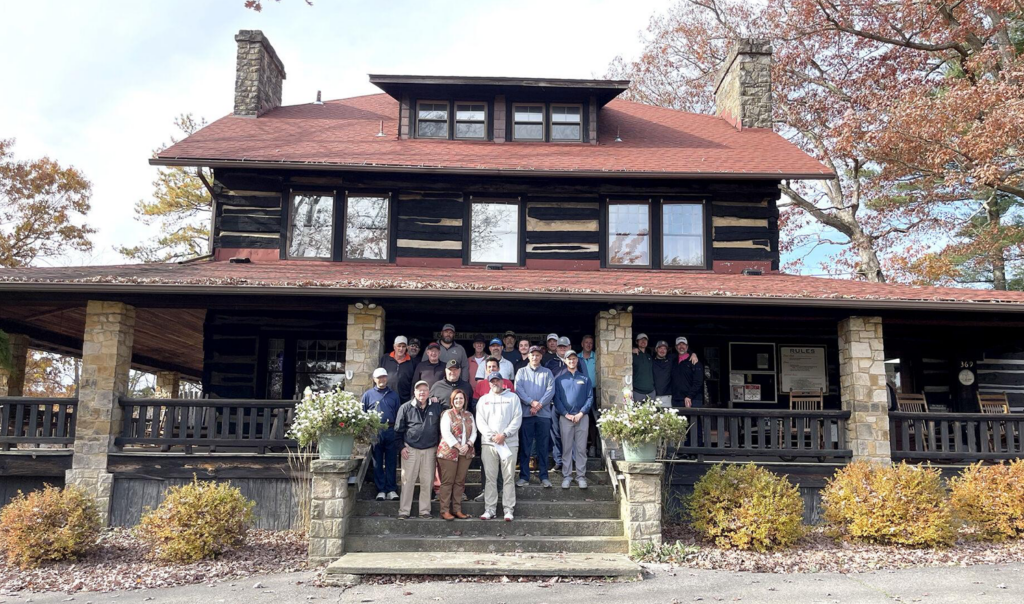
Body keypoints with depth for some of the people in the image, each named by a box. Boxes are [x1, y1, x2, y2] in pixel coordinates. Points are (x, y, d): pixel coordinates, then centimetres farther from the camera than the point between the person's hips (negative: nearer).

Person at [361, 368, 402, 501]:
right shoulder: (368, 395, 8)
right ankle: (380, 490, 9)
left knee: (391, 463, 3)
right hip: (375, 433, -1)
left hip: (391, 432, 1)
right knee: (377, 463, 3)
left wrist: (399, 436, 7)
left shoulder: (393, 395, 13)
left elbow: (399, 415, 13)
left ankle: (391, 490, 8)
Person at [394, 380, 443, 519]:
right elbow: (398, 429, 4)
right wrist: (401, 447, -2)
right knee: (407, 481, 0)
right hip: (410, 449, -1)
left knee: (427, 481, 4)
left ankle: (425, 510, 13)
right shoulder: (405, 408, 1)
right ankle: (404, 511, 6)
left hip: (430, 450, 2)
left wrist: (439, 447, 8)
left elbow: (441, 428, 12)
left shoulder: (436, 407, 6)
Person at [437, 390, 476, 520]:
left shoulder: (469, 415, 16)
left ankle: (457, 509, 11)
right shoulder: (447, 414, 0)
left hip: (465, 453, 5)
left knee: (460, 482, 6)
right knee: (447, 482, -3)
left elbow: (474, 432, 11)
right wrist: (458, 446, -15)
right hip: (449, 452, -5)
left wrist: (468, 444, -7)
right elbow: (446, 432, -10)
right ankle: (445, 510, 0)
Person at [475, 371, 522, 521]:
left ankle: (509, 510, 3)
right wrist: (492, 436, -9)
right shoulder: (483, 399, 13)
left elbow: (517, 419, 0)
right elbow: (480, 421, 5)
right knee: (490, 478, 2)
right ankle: (490, 509, 7)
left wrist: (504, 434, -11)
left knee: (508, 477, -1)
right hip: (488, 443, 2)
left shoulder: (512, 397, 8)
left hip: (509, 443, -1)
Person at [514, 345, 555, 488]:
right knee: (525, 446, 1)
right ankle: (524, 476, 7)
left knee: (543, 446, 4)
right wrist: (532, 402, -15)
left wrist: (539, 404, -13)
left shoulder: (547, 372, 12)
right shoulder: (521, 372, 10)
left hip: (544, 413, 1)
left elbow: (551, 390, 0)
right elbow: (518, 389, -4)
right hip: (526, 412, 0)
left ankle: (544, 476, 10)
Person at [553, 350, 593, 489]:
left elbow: (590, 398, 3)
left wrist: (581, 414, -8)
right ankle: (566, 476, 6)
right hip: (565, 418, 0)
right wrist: (566, 415, -9)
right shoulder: (560, 380, 8)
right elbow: (556, 399, 2)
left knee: (581, 448, 1)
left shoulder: (585, 379, 9)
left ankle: (581, 476, 6)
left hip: (582, 417, 0)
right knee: (566, 448, 1)